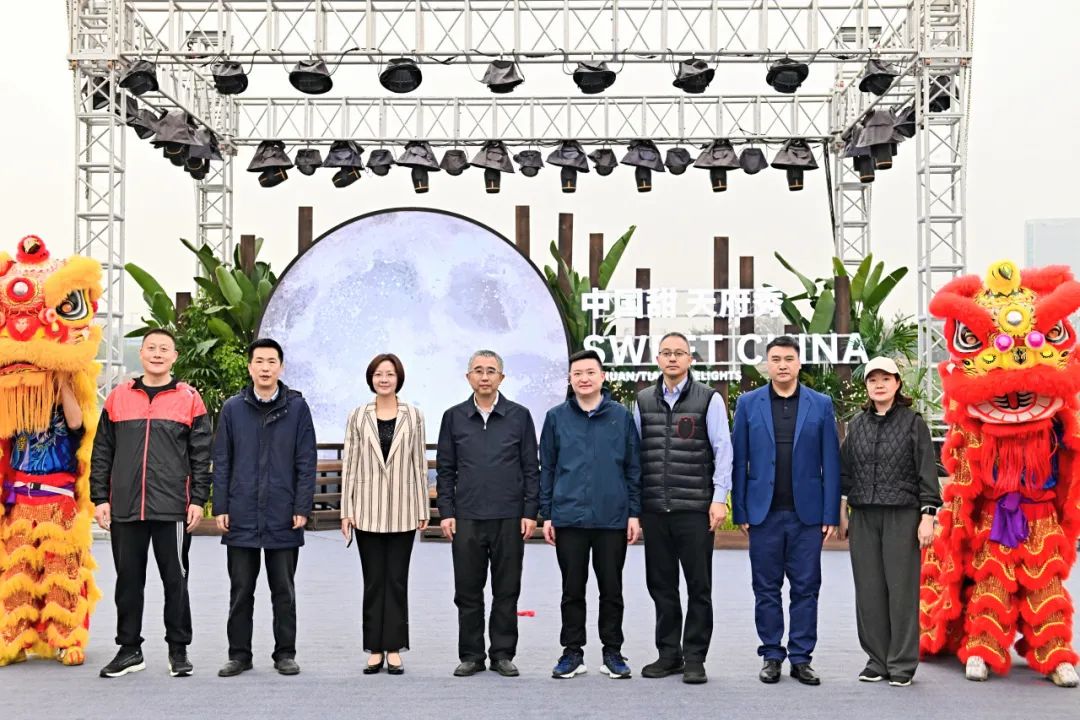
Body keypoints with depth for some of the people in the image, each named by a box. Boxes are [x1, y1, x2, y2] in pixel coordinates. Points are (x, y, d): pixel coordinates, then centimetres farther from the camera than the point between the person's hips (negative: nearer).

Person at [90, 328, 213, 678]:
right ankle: (129, 649, 20)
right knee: (128, 580, 9)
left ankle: (178, 649, 15)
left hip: (173, 508, -2)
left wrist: (198, 499, -4)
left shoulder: (189, 399, 3)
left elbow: (201, 455, 2)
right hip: (124, 508, 2)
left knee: (175, 579, 4)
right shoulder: (117, 398, 9)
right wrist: (100, 498, 4)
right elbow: (102, 453, 10)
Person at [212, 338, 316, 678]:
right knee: (240, 590, 7)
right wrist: (220, 507, 0)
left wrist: (302, 507, -5)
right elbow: (221, 462, 6)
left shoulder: (296, 407, 2)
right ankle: (239, 653, 17)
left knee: (283, 590, 8)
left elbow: (306, 462, 1)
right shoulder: (233, 408, 6)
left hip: (283, 517, -1)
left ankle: (285, 653, 17)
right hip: (241, 516, 1)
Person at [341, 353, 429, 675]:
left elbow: (419, 463, 5)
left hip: (402, 511, 0)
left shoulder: (413, 416, 4)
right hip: (368, 510, 0)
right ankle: (375, 650, 12)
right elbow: (349, 464, 4)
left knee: (397, 581, 4)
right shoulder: (358, 417, 4)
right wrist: (347, 510, 0)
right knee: (373, 581, 6)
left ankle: (394, 649, 10)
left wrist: (422, 509, 3)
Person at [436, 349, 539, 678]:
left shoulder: (519, 416, 3)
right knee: (467, 592, 5)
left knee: (507, 591, 5)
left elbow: (531, 468, 3)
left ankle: (503, 654, 15)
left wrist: (530, 512, -3)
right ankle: (471, 655, 15)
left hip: (509, 519, -1)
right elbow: (445, 469, 8)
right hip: (466, 518, 1)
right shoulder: (454, 417, 7)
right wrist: (446, 512, 1)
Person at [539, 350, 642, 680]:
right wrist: (546, 515, 3)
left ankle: (613, 652, 18)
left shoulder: (621, 415, 4)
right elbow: (547, 468, 7)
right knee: (572, 590, 7)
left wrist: (635, 513, 0)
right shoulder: (556, 417, 5)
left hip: (613, 518, 0)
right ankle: (573, 652, 17)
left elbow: (634, 467, 5)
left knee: (611, 589, 7)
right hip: (569, 517, 0)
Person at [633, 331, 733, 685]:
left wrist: (719, 498, -9)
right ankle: (668, 653, 20)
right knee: (661, 585, 9)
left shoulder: (709, 399, 1)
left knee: (698, 586, 2)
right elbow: (634, 452, 13)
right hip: (654, 508, 3)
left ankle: (694, 657, 11)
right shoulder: (643, 400, 11)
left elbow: (722, 450, -2)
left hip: (695, 508, -3)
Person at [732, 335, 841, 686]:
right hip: (764, 512, 0)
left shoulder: (821, 404, 4)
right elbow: (739, 461, 4)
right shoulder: (748, 403, 5)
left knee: (806, 588, 4)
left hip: (807, 513, 0)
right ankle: (772, 656, 16)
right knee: (766, 589, 6)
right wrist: (739, 511, -1)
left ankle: (801, 658, 12)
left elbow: (830, 463, 2)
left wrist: (831, 514, -3)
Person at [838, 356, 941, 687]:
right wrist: (841, 513, 11)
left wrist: (927, 517, -8)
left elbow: (927, 473, -2)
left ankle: (902, 664, 6)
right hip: (863, 517, 4)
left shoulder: (913, 422, 1)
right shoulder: (857, 424, 12)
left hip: (902, 516, -4)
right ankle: (877, 660, 15)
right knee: (869, 590, 5)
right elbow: (844, 471, 15)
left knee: (901, 589, -2)